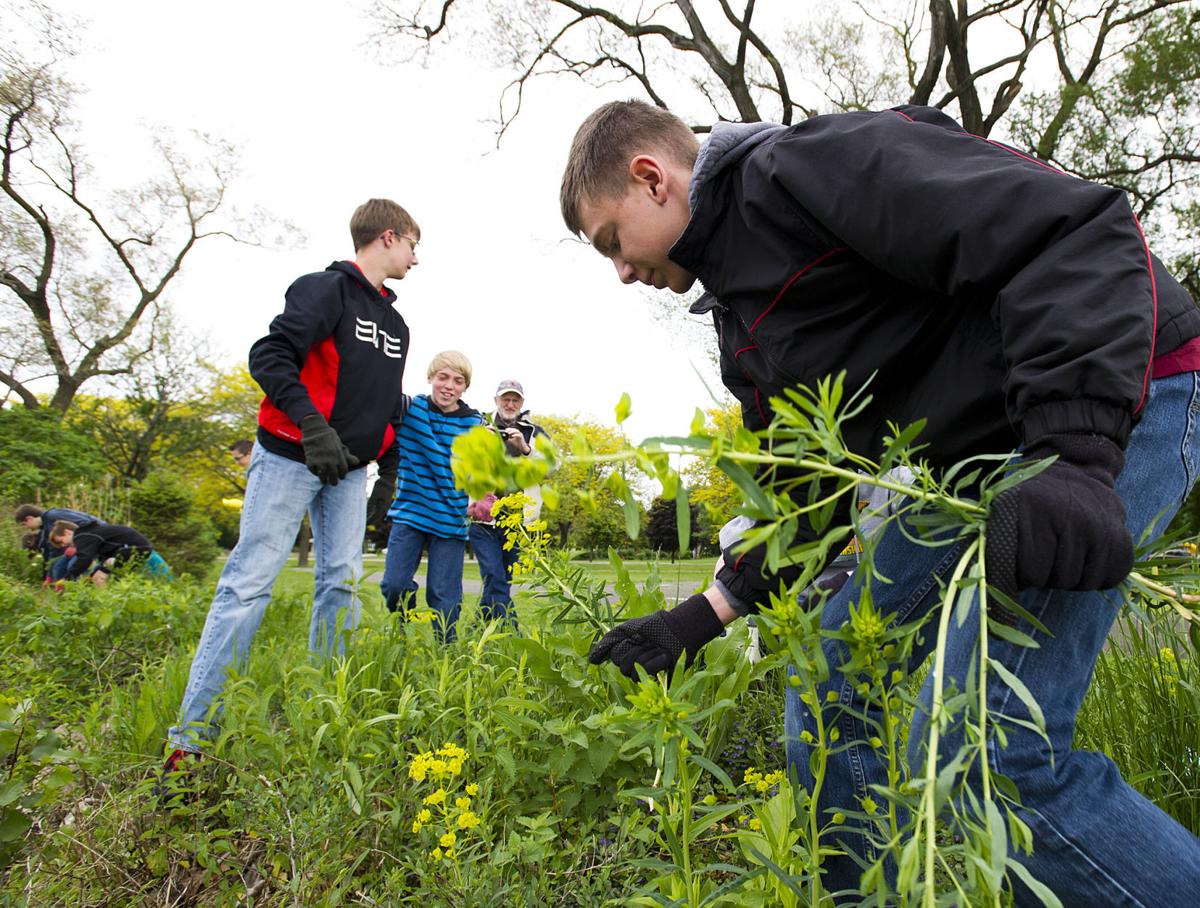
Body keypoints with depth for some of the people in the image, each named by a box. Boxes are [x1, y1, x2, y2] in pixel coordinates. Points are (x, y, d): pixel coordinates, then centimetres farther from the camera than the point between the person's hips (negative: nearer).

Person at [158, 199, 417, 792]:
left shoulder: (395, 323, 18)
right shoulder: (326, 289, -6)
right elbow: (269, 355, -17)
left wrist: (389, 456, 16)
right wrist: (312, 424, -26)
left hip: (349, 467, 8)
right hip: (291, 455, -7)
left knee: (341, 582, 3)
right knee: (250, 581, -8)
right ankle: (191, 736, -3)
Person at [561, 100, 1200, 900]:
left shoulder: (810, 166, -15)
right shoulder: (745, 310, 13)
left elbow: (1074, 231, -23)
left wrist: (1072, 457, -33)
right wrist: (705, 617, 6)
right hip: (962, 462, 9)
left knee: (985, 744, -18)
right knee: (831, 691, 8)